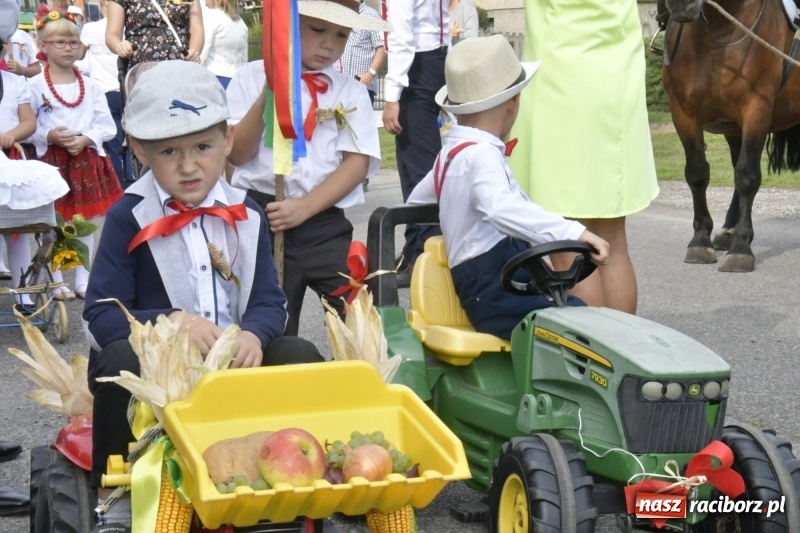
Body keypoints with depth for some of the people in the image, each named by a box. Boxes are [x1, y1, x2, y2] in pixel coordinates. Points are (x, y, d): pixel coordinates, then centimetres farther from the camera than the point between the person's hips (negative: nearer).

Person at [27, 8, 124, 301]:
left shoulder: (90, 86, 5)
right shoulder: (35, 85, -4)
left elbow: (107, 125, 2)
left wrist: (85, 139, -14)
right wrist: (50, 136, -21)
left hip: (86, 158, 3)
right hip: (50, 159, -3)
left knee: (84, 220, 8)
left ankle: (83, 278, 17)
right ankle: (55, 281, 10)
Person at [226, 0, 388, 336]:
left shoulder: (350, 92, 7)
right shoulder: (252, 77, 4)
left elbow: (357, 163, -3)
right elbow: (237, 153, -3)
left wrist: (305, 207, -15)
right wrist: (268, 97, -15)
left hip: (324, 223, 1)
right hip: (261, 218, -1)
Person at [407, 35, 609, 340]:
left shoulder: (452, 151, 20)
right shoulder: (481, 154, -12)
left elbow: (417, 201, 36)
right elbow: (502, 208, -33)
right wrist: (574, 232, -38)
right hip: (494, 291, -10)